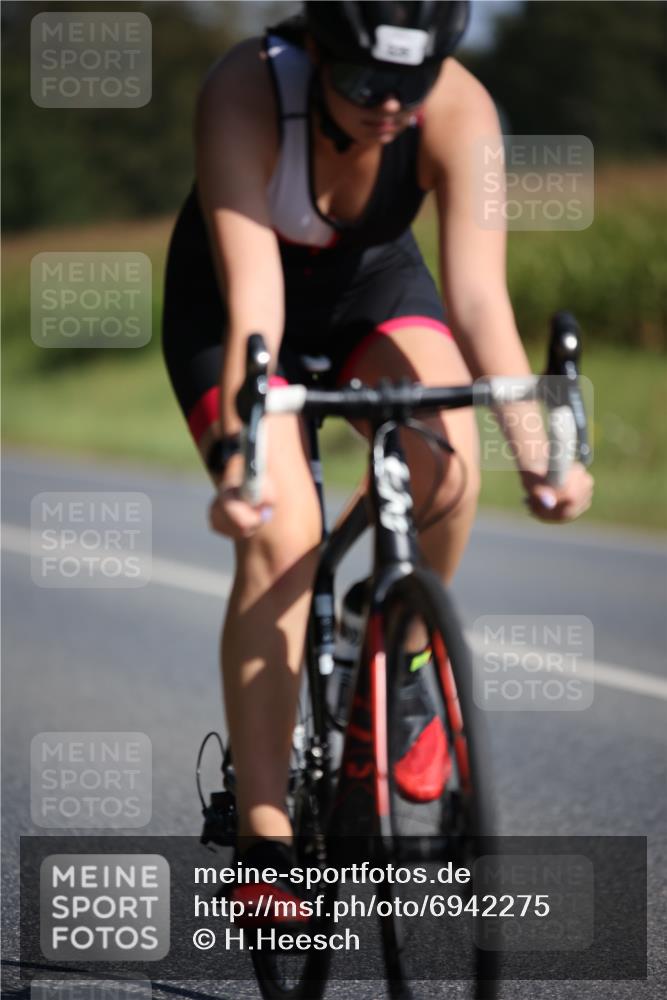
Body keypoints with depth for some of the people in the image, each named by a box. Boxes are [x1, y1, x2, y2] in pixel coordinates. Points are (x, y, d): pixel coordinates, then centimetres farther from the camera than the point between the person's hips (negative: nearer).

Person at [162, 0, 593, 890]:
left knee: (446, 460, -29)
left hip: (374, 288, 2)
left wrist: (536, 448, -48)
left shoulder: (460, 109, -29)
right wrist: (236, 457, -54)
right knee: (281, 534, -22)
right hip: (225, 307, -2)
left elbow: (479, 295, -35)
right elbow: (251, 301, -41)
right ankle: (263, 831, -15)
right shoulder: (245, 93, -35)